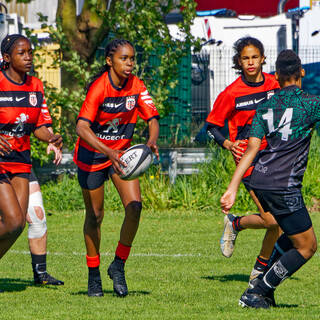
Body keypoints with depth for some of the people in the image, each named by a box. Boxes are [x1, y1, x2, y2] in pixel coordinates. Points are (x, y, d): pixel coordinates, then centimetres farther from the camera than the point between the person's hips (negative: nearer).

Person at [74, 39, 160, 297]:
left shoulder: (136, 86, -9)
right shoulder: (99, 87, -23)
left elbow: (152, 118, -9)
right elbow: (82, 127, -33)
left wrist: (152, 141, -32)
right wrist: (108, 152, -46)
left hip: (122, 152, 3)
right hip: (92, 154, -3)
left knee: (135, 206, -15)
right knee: (95, 215, 6)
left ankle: (119, 266, 2)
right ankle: (94, 275, 23)